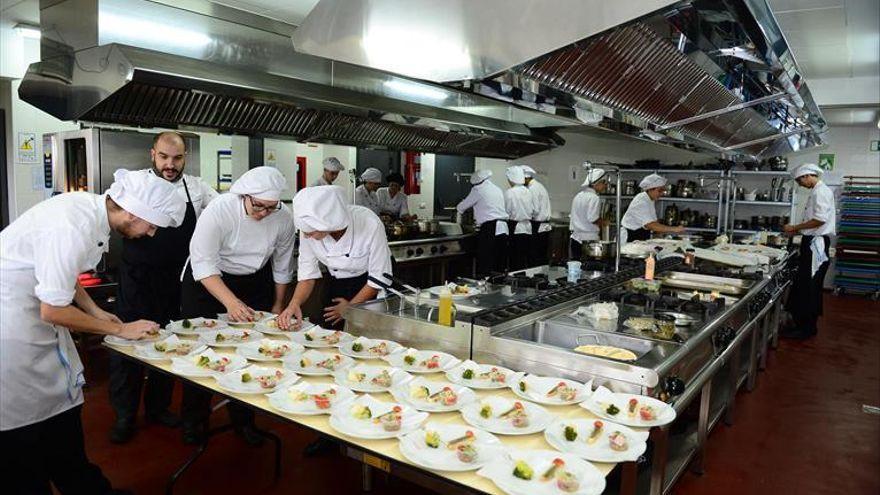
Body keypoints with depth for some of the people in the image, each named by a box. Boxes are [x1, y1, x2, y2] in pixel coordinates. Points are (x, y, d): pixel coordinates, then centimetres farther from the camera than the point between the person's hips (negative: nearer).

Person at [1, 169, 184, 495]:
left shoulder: (93, 208, -3)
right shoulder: (74, 228, -31)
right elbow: (53, 310, -24)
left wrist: (94, 311, 6)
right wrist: (120, 329, -13)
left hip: (33, 314, 9)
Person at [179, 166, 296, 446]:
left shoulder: (283, 218, -16)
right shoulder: (219, 210, -27)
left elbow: (282, 265, 0)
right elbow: (204, 264, -28)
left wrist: (278, 305, 6)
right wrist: (231, 302, -38)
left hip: (255, 282, 3)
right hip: (208, 282, -2)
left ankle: (244, 420, 22)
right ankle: (194, 420, 22)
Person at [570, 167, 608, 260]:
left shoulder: (578, 196, 13)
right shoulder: (594, 198, -11)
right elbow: (593, 218, -19)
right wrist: (604, 222, -2)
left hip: (575, 238, 8)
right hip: (588, 239, -8)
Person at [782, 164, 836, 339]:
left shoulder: (821, 191, -13)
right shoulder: (817, 191, 18)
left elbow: (820, 219, -23)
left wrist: (795, 228, -14)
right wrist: (798, 230, 15)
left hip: (816, 244, -10)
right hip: (814, 243, 10)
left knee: (807, 287, -6)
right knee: (810, 287, 13)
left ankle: (805, 328, -1)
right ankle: (808, 325, 19)